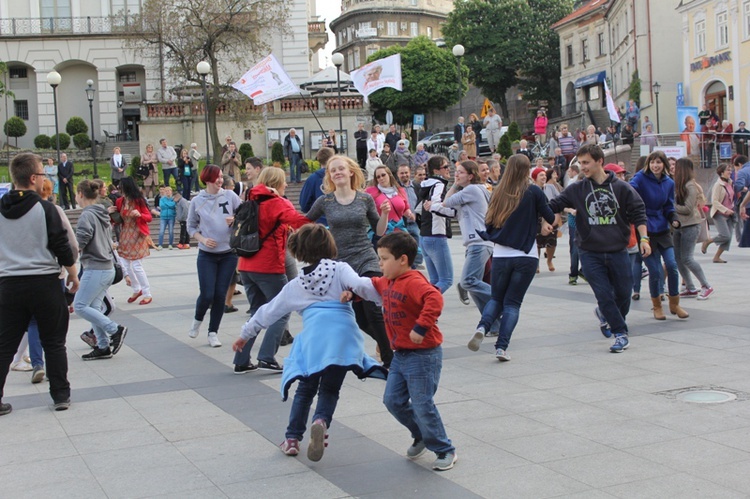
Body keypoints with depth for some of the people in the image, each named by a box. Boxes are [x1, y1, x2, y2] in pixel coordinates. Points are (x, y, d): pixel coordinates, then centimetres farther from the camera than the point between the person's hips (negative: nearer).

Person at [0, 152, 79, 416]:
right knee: (54, 342, 8)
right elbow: (62, 247, -7)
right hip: (44, 283, -3)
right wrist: (73, 275, 6)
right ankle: (61, 395, 13)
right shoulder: (45, 209, -10)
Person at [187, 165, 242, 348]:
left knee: (220, 294, 2)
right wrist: (202, 239, -10)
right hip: (207, 255, -1)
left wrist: (235, 220, -17)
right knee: (207, 295, -5)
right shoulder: (197, 201, -1)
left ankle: (213, 332, 18)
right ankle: (198, 319, 27)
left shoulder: (230, 196, -2)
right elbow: (191, 226, 7)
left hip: (229, 253, 1)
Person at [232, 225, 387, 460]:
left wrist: (245, 335, 43)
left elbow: (268, 312, 32)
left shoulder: (295, 286, 23)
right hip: (342, 335, -1)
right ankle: (321, 421, -20)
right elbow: (359, 284, -6)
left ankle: (292, 438, 15)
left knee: (306, 389, 18)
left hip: (312, 337, 1)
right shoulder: (340, 269, 16)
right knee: (330, 389, 8)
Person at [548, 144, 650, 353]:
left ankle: (605, 314, 37)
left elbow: (638, 213, 2)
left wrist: (643, 238, -7)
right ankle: (621, 333, 9)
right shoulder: (576, 190, 2)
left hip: (618, 251, 0)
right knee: (604, 295, -5)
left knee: (623, 294, 6)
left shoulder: (622, 188, -1)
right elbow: (553, 206, 4)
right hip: (590, 253, 0)